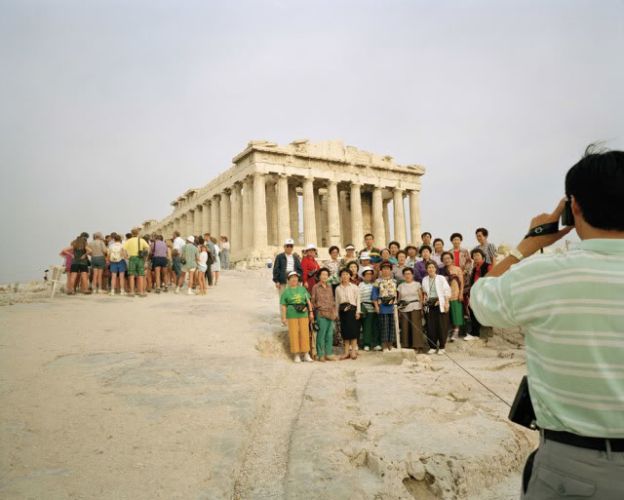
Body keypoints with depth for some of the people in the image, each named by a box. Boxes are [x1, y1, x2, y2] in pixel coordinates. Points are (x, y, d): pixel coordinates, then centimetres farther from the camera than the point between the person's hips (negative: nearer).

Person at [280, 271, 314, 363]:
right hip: (292, 315, -2)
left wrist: (311, 312, 6)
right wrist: (284, 318, -4)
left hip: (303, 314, 2)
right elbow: (283, 306, 1)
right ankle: (296, 355, 9)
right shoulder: (286, 291, 5)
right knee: (294, 335, -1)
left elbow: (308, 301, 12)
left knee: (305, 334, 2)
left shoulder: (302, 289, 12)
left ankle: (306, 354, 12)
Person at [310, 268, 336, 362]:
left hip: (330, 314, 5)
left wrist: (334, 312, 12)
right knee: (321, 334, -5)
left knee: (330, 335, 6)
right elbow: (312, 301, 4)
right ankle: (320, 355, 3)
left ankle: (329, 354, 14)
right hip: (321, 313, -5)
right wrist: (312, 312, 2)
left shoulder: (330, 286, 14)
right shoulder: (316, 287, 1)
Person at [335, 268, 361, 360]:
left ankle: (353, 351, 3)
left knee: (353, 330, -5)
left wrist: (357, 312, -8)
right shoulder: (338, 288, 9)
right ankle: (347, 352, 11)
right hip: (342, 310, 3)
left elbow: (358, 300, -1)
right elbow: (337, 301, 12)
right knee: (345, 330, 4)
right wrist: (337, 313, 9)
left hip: (352, 309, -3)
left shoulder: (354, 287, 0)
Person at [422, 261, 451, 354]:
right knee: (430, 326, 0)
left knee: (442, 326, -1)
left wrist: (446, 303, -10)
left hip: (440, 305, -3)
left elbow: (447, 291, -3)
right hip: (430, 305, 3)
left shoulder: (441, 278, -2)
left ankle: (442, 347, 9)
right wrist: (425, 296, 3)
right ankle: (432, 347, 10)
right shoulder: (425, 279, 10)